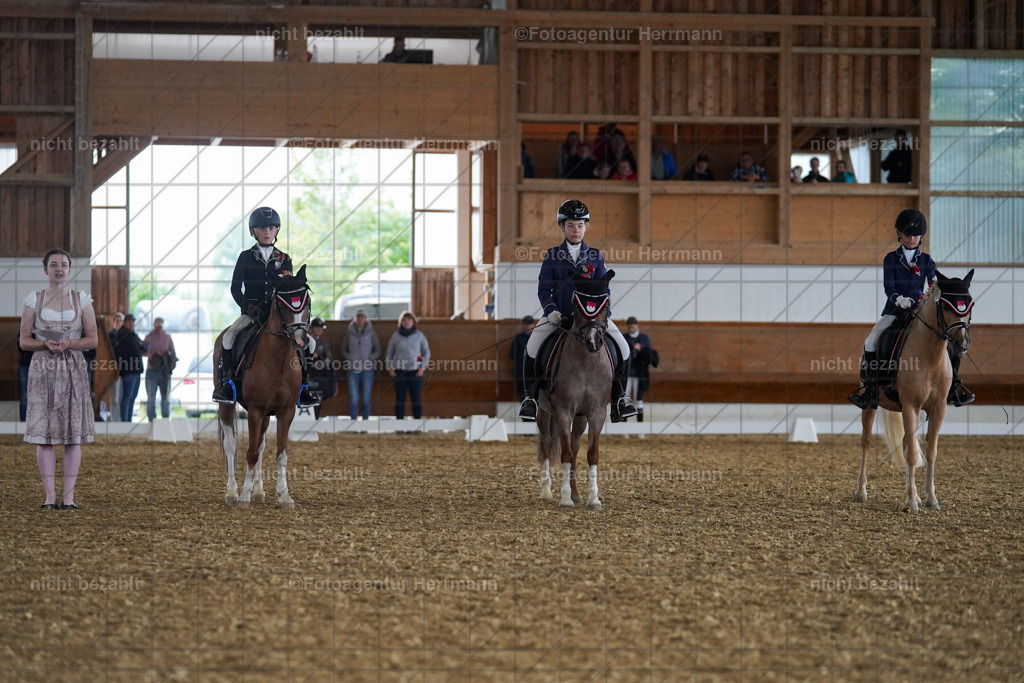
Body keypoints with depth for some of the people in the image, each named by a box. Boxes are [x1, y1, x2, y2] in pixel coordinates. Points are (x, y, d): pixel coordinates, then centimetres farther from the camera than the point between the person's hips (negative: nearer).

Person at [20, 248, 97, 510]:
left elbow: (92, 340, 4)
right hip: (43, 369, 0)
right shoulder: (33, 300, 5)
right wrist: (46, 344, -15)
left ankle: (69, 495, 0)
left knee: (73, 435, -2)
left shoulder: (81, 300, 6)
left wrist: (68, 343, -14)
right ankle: (49, 495, -1)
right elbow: (24, 340, 4)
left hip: (73, 370, 0)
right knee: (43, 435, -4)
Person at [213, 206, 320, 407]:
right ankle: (225, 382, -18)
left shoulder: (284, 260, 10)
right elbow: (235, 288, 0)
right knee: (229, 336, -27)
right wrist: (248, 307, -16)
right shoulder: (246, 257, 5)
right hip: (251, 312, -2)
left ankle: (304, 385, -10)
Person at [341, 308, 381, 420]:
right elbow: (343, 349, 14)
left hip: (367, 369, 0)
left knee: (366, 398, 0)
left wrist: (369, 359, -9)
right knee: (353, 397, -5)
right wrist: (349, 358, -5)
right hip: (352, 369, 0)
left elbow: (377, 351, 8)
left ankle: (365, 420, 7)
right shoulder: (350, 332, 7)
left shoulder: (371, 333, 5)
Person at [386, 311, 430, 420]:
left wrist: (422, 368, 1)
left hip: (415, 371, -1)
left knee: (416, 398, -3)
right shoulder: (395, 336, 5)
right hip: (399, 372, 1)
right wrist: (390, 368, 2)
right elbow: (389, 353, 13)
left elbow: (426, 353, 11)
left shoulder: (419, 336, 5)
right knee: (400, 399, -1)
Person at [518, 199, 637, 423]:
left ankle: (619, 397, 1)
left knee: (622, 347, -15)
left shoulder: (594, 256, 10)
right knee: (532, 347, -25)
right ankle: (530, 396, -8)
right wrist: (550, 310, -15)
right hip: (558, 314, -1)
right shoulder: (552, 256, 6)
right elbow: (543, 289, 3)